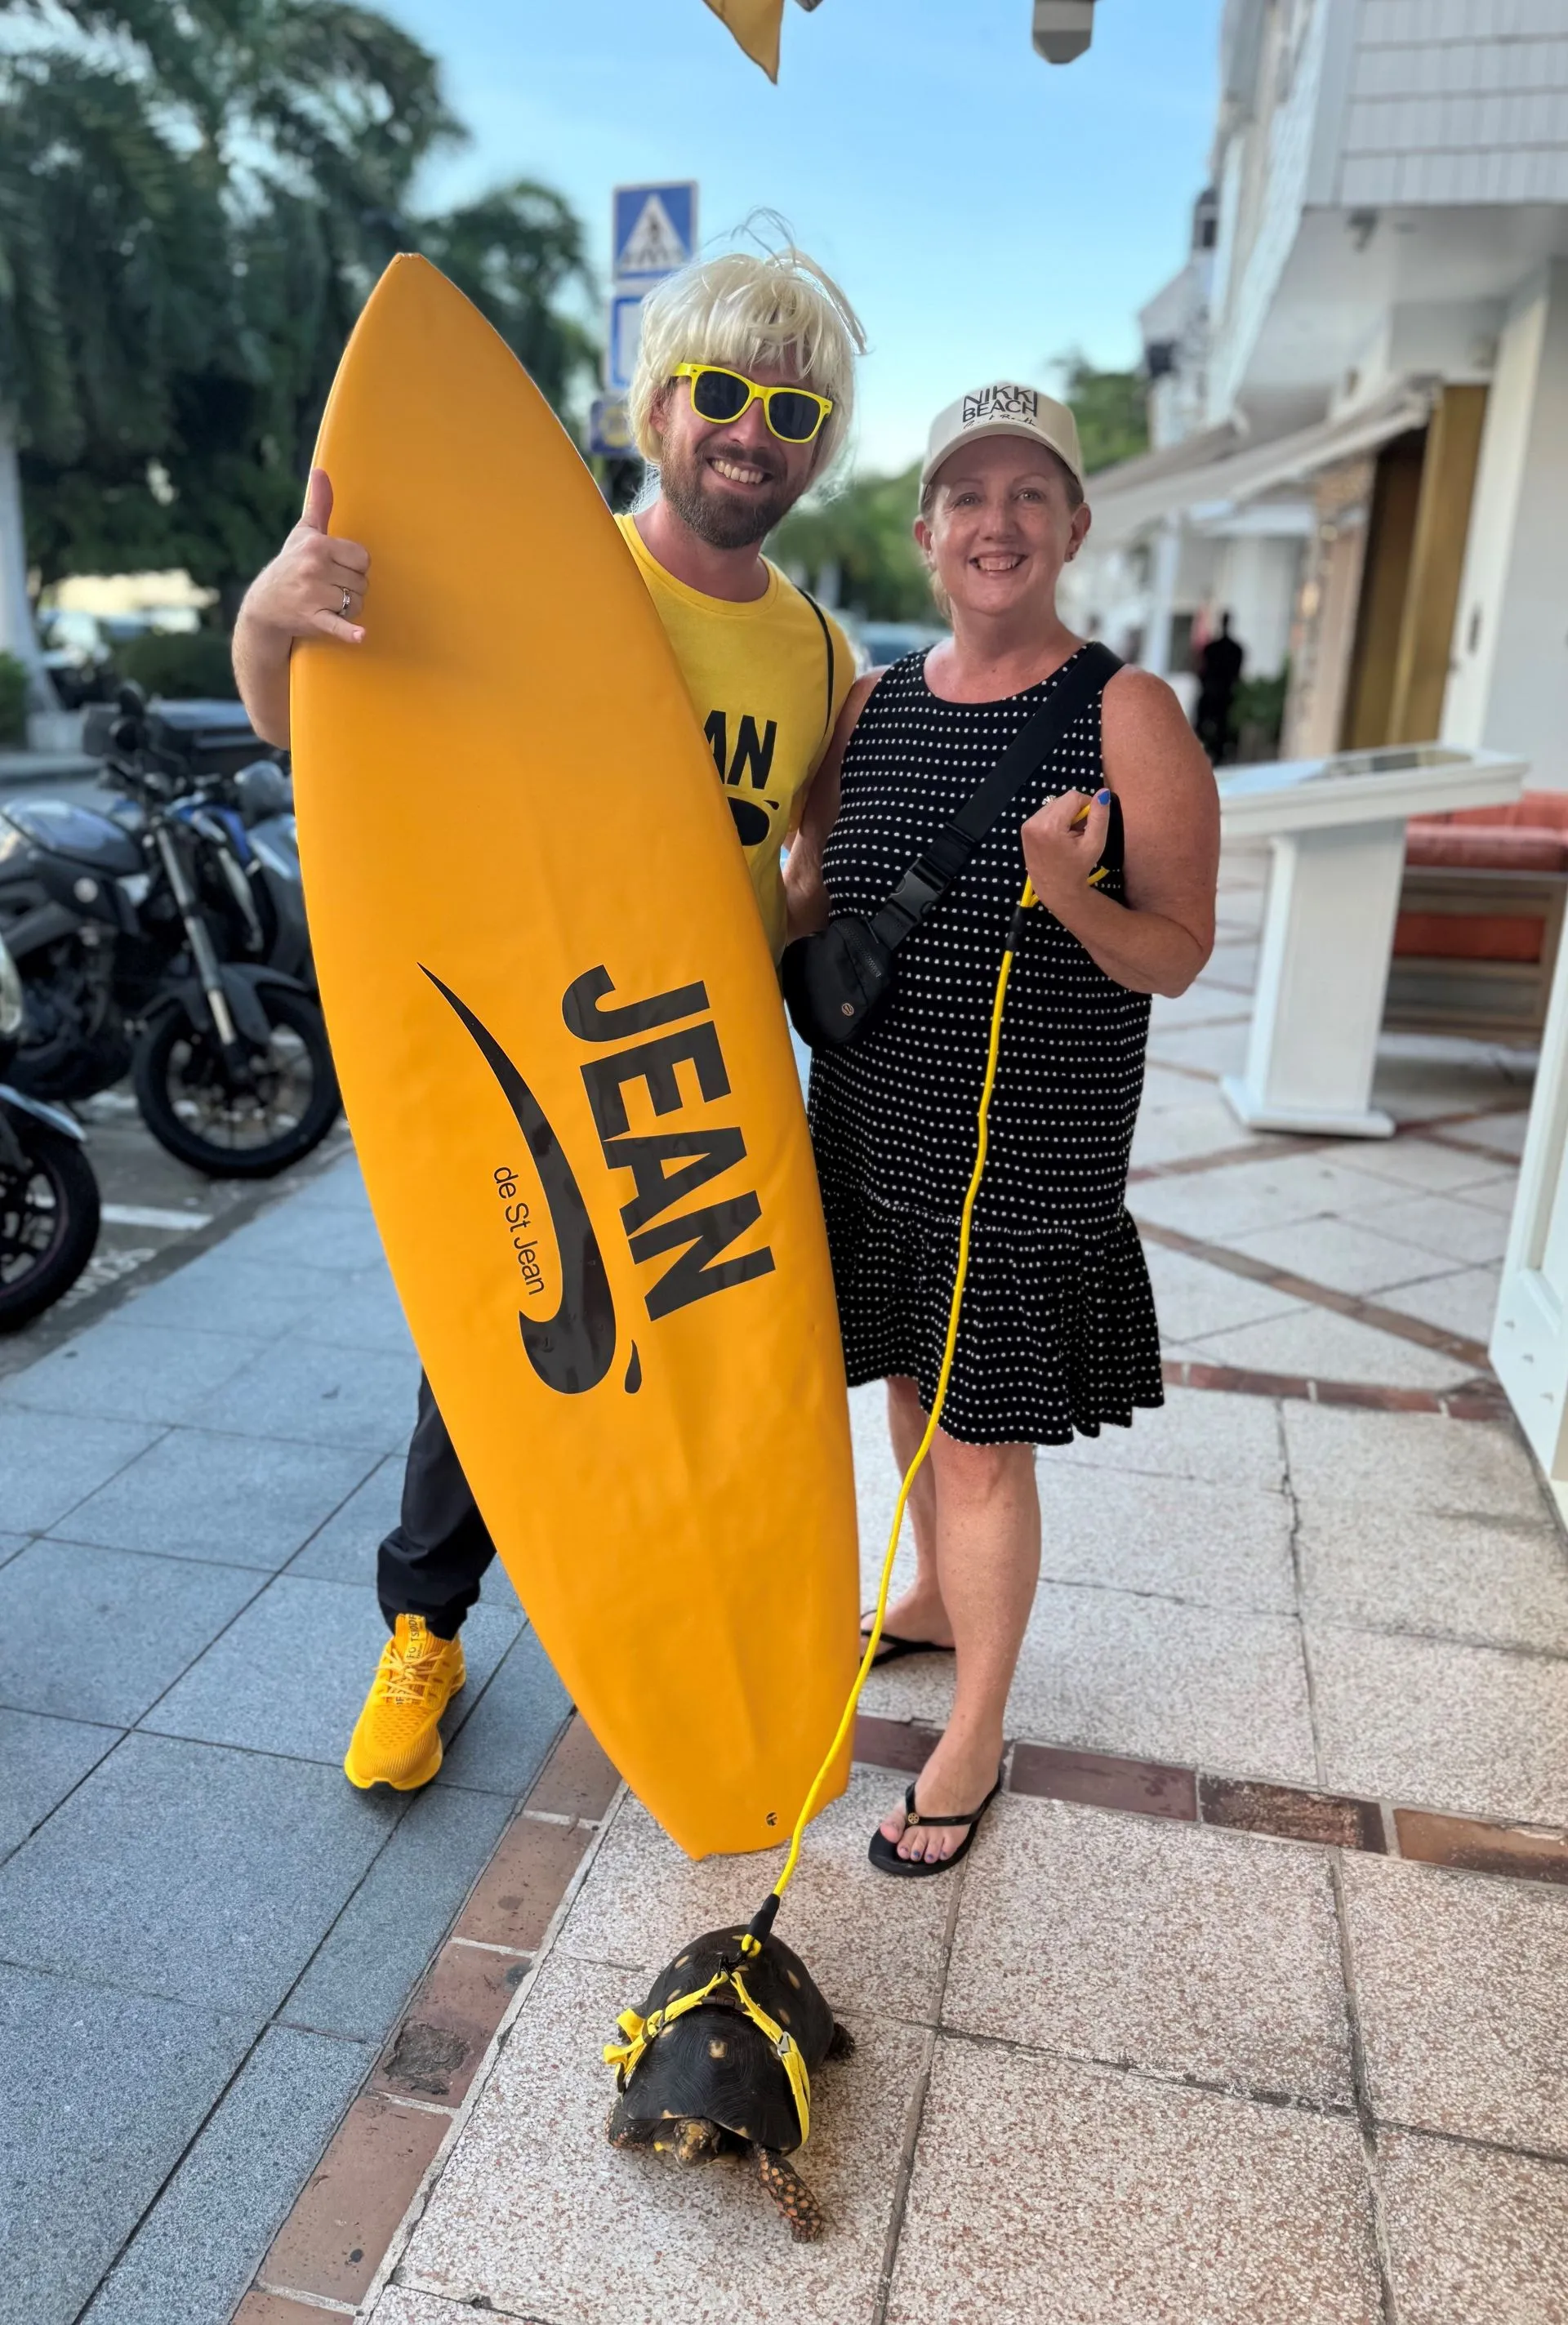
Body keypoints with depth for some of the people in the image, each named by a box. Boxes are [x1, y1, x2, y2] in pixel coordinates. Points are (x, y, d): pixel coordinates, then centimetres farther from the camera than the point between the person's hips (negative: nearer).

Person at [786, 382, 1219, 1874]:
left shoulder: (1128, 716, -11)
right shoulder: (872, 705, 4)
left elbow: (1177, 958, -10)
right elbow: (810, 893, 16)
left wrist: (1073, 900, -29)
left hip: (1029, 1160, -5)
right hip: (875, 1130, 5)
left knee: (983, 1441, 4)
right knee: (913, 1386, 21)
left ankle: (973, 1735, 26)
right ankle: (934, 1603, 49)